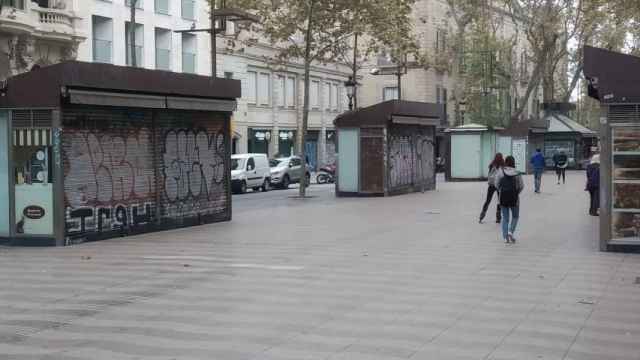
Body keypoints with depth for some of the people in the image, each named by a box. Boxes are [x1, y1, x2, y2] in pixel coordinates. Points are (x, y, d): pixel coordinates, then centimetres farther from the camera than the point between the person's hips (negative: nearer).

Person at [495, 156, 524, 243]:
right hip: (514, 197, -1)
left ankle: (505, 237, 6)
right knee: (515, 216, 17)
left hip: (503, 197, 1)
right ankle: (511, 231, -3)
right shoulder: (517, 173, -6)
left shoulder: (500, 172, -5)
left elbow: (497, 184, -3)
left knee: (505, 217, 10)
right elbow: (521, 186, -4)